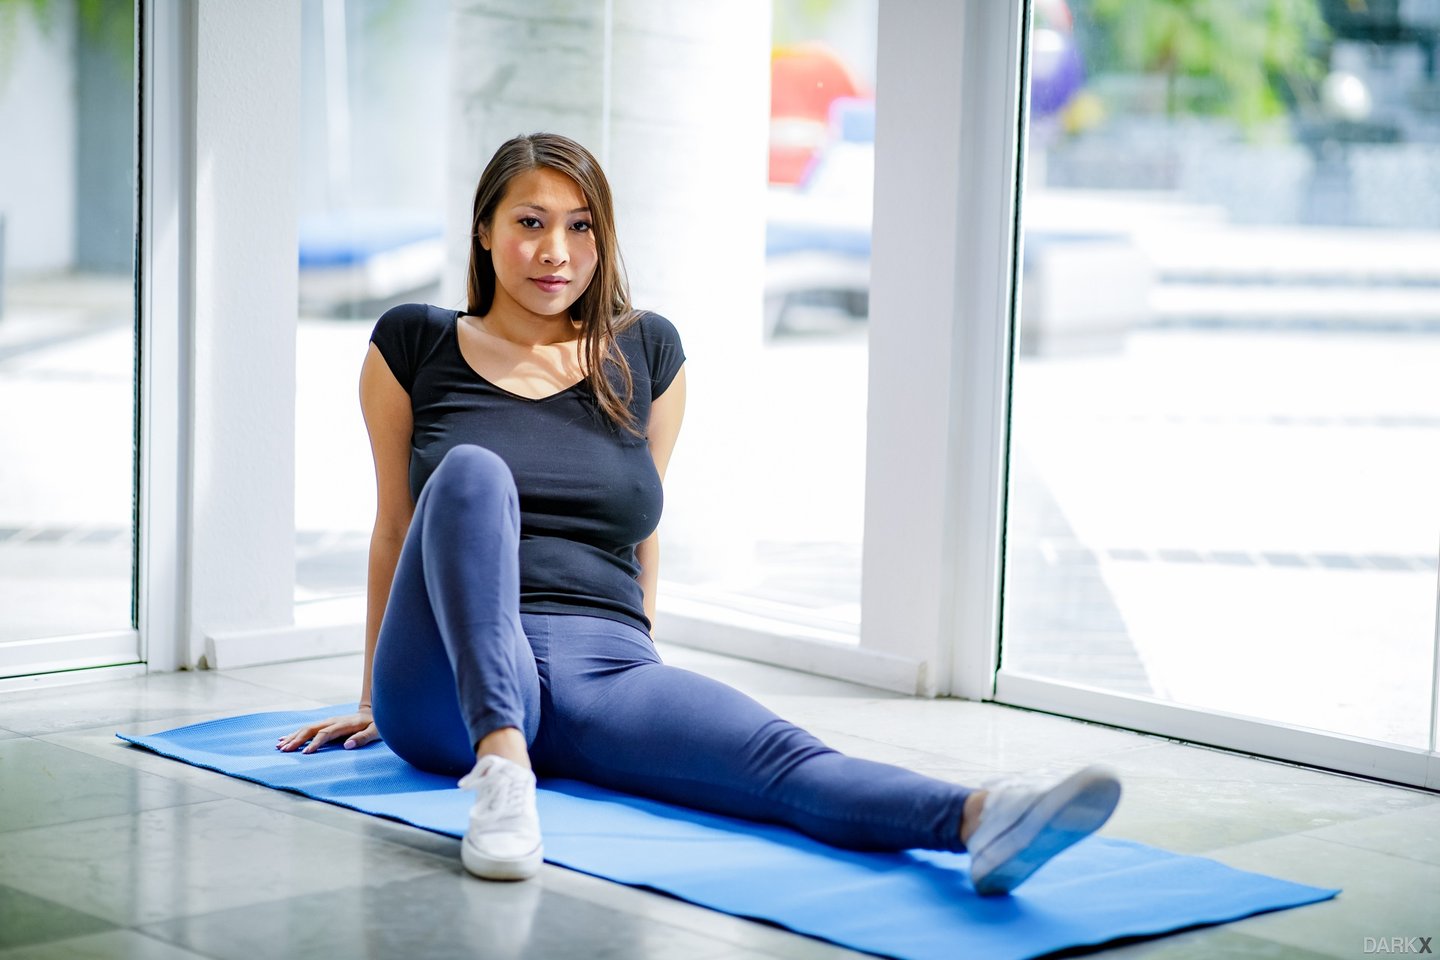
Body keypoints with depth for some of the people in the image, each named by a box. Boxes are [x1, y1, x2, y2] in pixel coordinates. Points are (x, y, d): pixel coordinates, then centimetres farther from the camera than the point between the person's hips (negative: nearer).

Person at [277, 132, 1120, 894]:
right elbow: (395, 530, 16)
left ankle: (977, 821, -61)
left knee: (775, 755, -31)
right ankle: (501, 770, -48)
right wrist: (373, 700, 21)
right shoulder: (414, 346, 10)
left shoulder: (646, 353, 15)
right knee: (472, 472, -32)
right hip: (453, 686, -1)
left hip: (604, 671, 1)